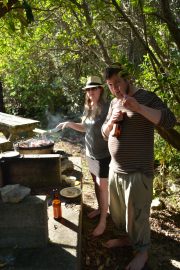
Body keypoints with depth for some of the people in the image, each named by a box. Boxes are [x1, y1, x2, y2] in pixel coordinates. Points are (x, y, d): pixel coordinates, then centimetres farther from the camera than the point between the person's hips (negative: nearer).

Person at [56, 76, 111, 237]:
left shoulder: (107, 108, -18)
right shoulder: (88, 108, 6)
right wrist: (69, 124, 6)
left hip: (104, 155, -7)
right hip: (90, 153, 7)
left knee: (103, 187, 2)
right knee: (96, 183, 20)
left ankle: (103, 221, 17)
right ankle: (100, 208, 41)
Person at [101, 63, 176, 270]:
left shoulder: (146, 97, -9)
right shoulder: (114, 103, 11)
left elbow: (170, 121, -22)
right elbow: (105, 134, 15)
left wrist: (138, 107, -31)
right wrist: (111, 122, -7)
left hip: (137, 171, -7)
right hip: (115, 168, 7)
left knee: (136, 213, 7)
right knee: (117, 209, 21)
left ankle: (142, 251, 30)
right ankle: (127, 237, 45)